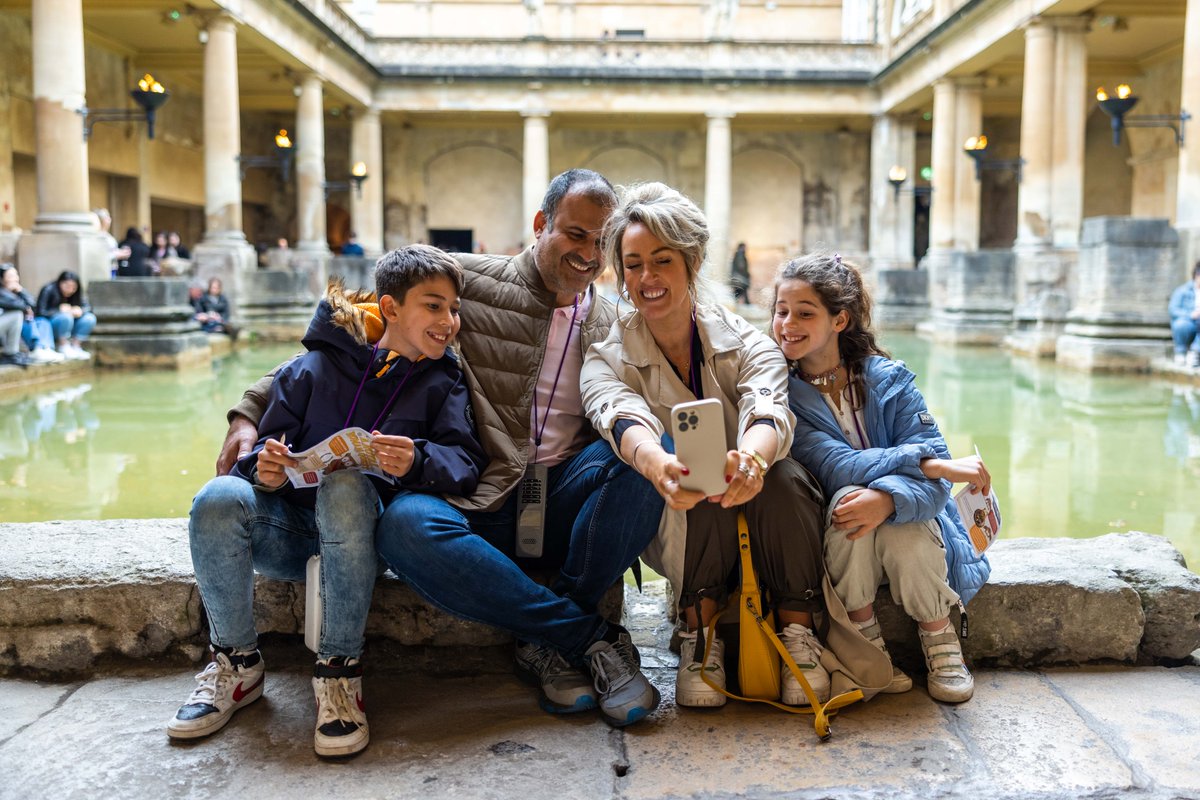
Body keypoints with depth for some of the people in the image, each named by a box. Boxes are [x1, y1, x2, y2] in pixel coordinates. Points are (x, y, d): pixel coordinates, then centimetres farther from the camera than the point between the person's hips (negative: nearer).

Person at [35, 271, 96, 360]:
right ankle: (64, 347, -19)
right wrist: (59, 310, -29)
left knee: (90, 318, -17)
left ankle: (75, 346, -13)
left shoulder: (76, 294, -1)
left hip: (68, 326, 6)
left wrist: (80, 310, -25)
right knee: (65, 316, -36)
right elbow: (40, 312, -21)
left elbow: (88, 307, -4)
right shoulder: (48, 290, -16)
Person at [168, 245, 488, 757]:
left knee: (346, 484, -35)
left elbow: (465, 463, -7)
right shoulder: (318, 367, 6)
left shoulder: (442, 384, 7)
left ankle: (340, 671, -25)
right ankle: (237, 663, -8)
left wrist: (417, 462, -29)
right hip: (291, 527, 2)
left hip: (364, 528, -1)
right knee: (219, 498, -29)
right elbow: (270, 440, 4)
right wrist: (266, 469, -20)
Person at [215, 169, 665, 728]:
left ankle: (546, 644, -17)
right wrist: (253, 410, -4)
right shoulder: (469, 279, 4)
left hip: (563, 506, 2)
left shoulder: (615, 326, 14)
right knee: (405, 526, -36)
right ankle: (595, 639, -22)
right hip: (480, 508, -2)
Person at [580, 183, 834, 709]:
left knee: (783, 476, -31)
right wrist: (660, 466, -53)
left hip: (759, 520, 1)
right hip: (678, 531, -1)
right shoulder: (607, 360, -4)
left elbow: (768, 409, -26)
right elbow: (623, 420, -28)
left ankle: (798, 634, -17)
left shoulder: (746, 343, -4)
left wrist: (752, 458, -52)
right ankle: (700, 639, -20)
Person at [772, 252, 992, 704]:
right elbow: (835, 466, -23)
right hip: (838, 543, 0)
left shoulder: (888, 380, -7)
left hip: (907, 524, 1)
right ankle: (863, 639, -14)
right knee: (848, 496, -33)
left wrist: (887, 498, -40)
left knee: (908, 541, -33)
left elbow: (933, 480, -18)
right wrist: (930, 463, -31)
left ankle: (939, 634, 0)